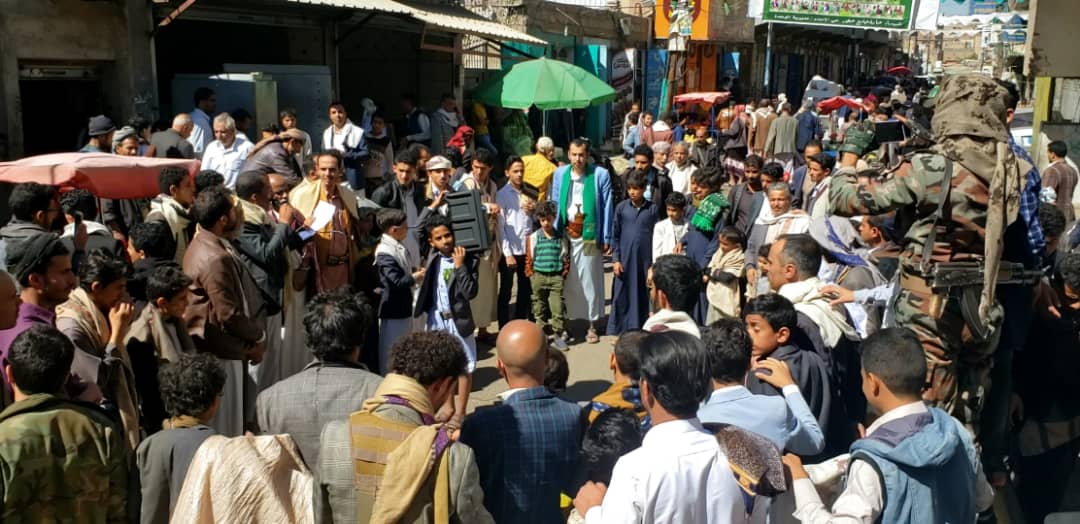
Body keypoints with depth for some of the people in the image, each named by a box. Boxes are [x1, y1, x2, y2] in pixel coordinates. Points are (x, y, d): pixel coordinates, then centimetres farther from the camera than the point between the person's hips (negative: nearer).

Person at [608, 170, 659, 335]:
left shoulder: (653, 209, 1)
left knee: (644, 297, 6)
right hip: (625, 260, 0)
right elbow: (615, 235, 4)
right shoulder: (621, 207, 1)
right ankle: (616, 332, 11)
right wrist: (615, 259, -2)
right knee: (621, 297, 2)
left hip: (645, 260, 0)